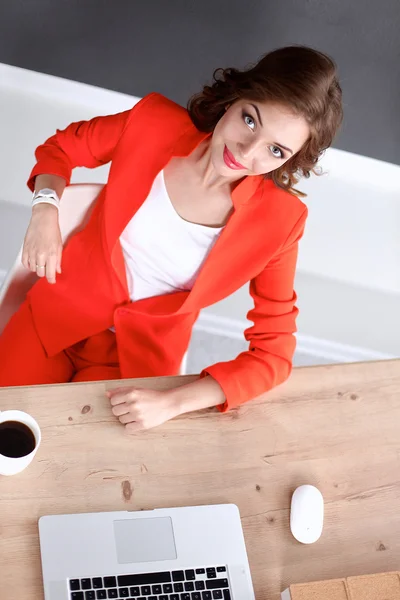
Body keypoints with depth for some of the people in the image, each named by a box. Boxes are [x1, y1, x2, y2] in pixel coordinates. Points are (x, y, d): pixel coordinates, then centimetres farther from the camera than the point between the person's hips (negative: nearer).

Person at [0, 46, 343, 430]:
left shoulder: (279, 221, -18)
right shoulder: (155, 123, -17)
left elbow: (273, 353, -12)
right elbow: (61, 148, 4)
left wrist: (173, 403, -23)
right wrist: (45, 211, -16)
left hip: (141, 355, -1)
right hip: (61, 309, 1)